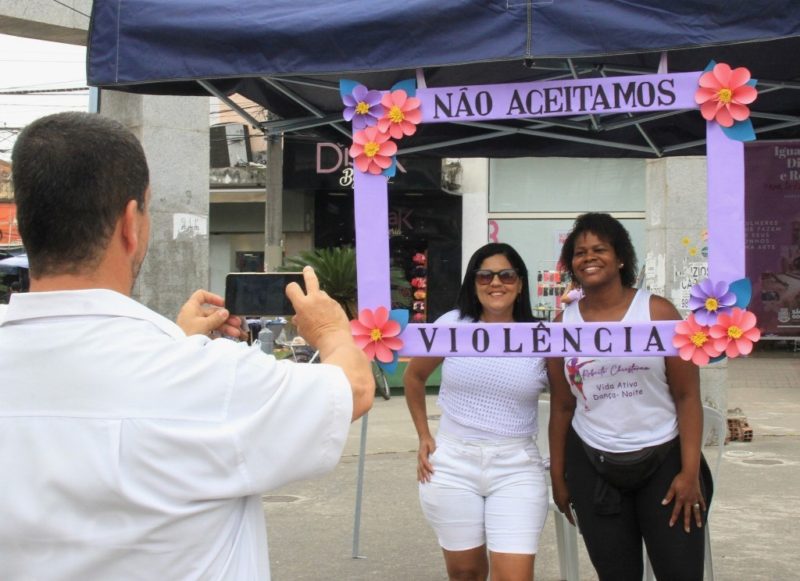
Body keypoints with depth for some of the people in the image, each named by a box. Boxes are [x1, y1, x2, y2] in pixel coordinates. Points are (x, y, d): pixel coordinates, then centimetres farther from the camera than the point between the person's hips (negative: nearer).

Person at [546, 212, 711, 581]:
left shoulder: (657, 312, -5)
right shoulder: (564, 324, 2)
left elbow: (687, 395, -6)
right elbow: (562, 406, 7)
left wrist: (690, 471, -12)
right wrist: (558, 475, 8)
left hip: (664, 460, -2)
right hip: (593, 467, 2)